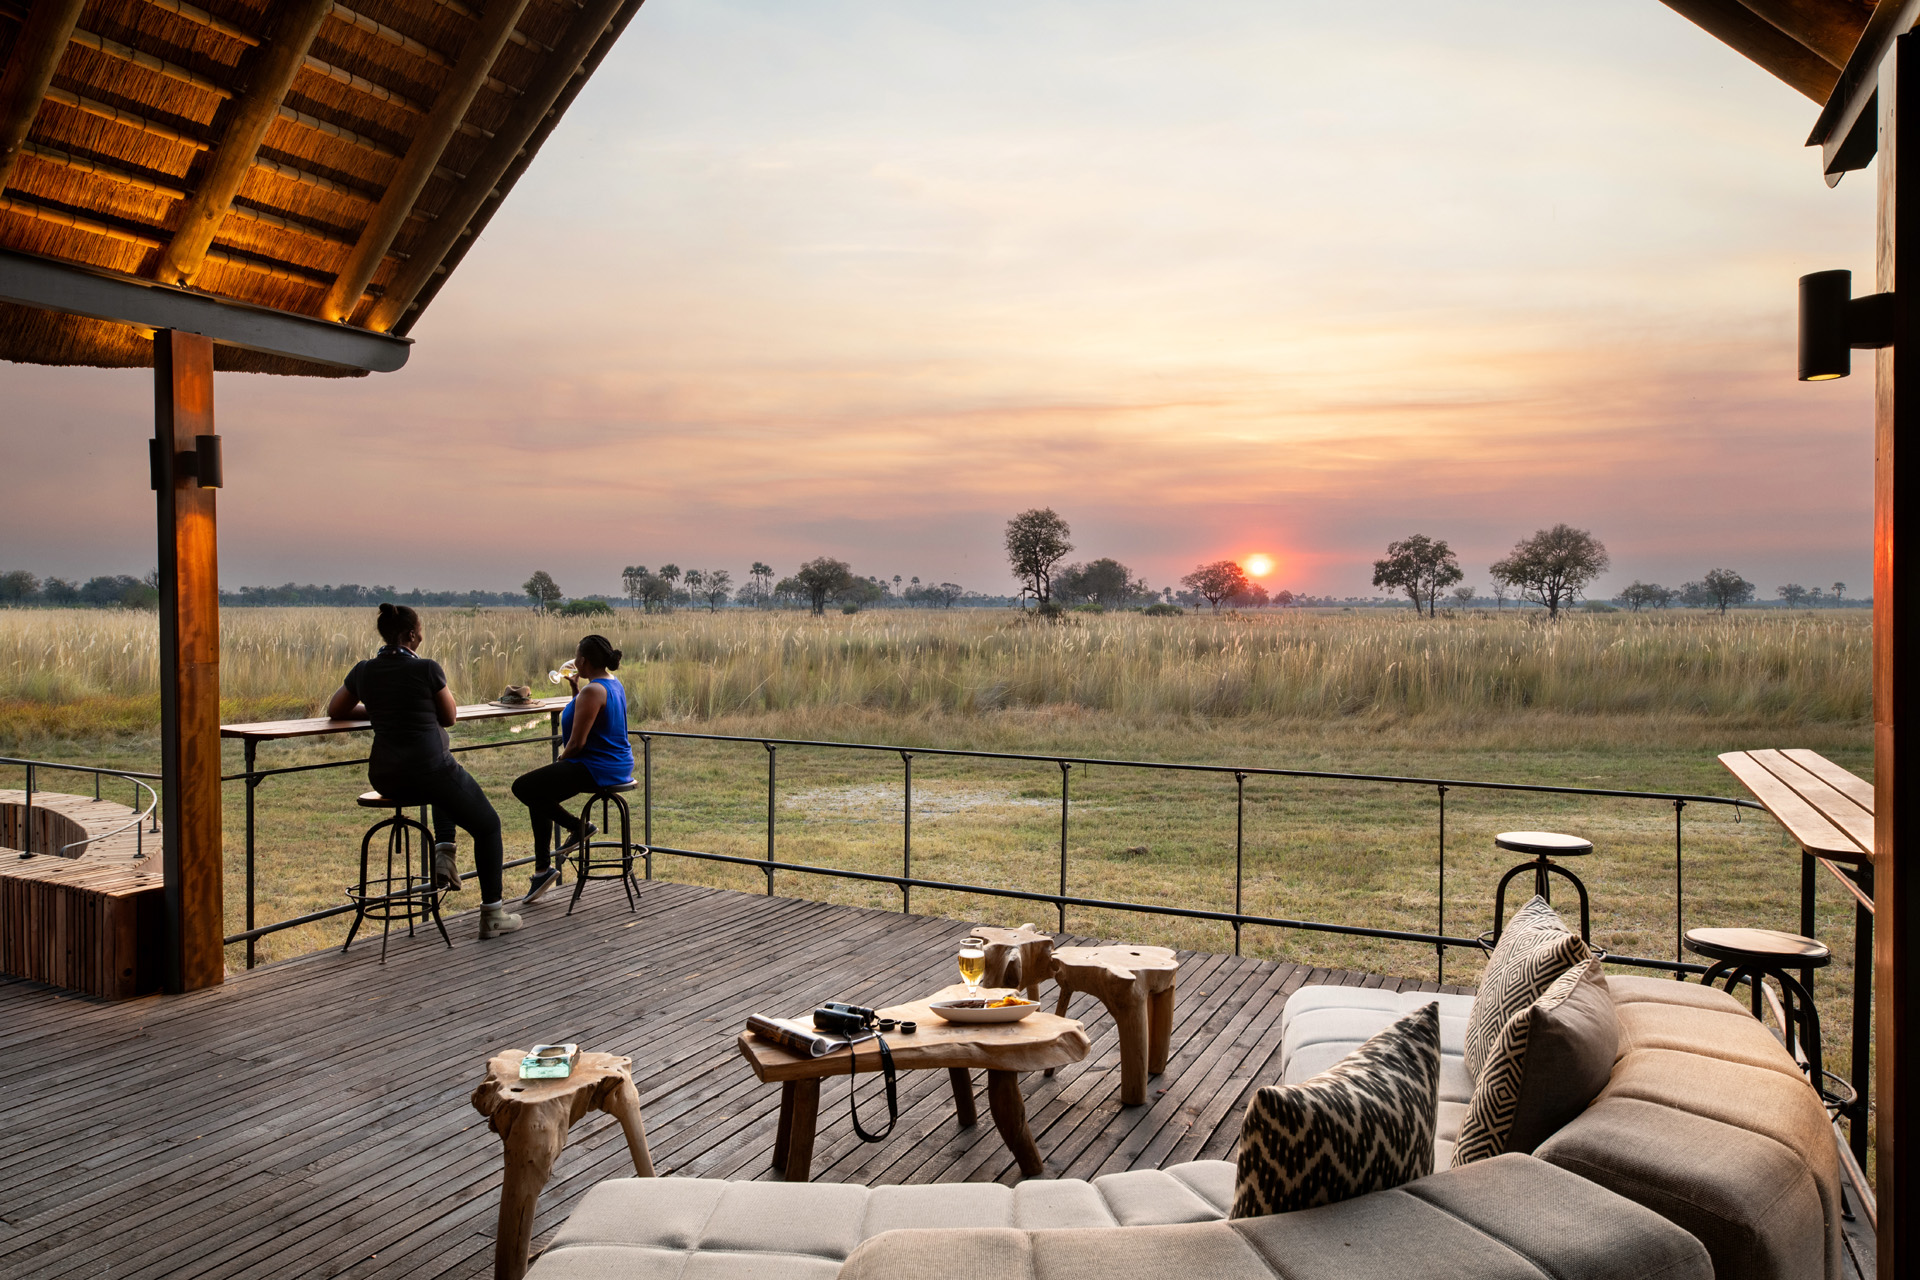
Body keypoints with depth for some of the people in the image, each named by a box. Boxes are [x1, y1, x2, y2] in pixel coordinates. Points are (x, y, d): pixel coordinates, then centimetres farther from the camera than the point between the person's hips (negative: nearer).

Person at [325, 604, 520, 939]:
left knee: (446, 785, 40)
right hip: (430, 768, -6)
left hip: (384, 779, 6)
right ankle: (492, 914, 10)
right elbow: (449, 718, 5)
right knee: (487, 826, 15)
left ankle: (443, 852, 19)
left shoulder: (363, 672, 6)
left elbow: (335, 710, 23)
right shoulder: (427, 669, -9)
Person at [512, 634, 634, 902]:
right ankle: (543, 868, 19)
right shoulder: (613, 683, 12)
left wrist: (559, 762, -3)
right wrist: (575, 688, 17)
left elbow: (577, 742, -21)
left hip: (596, 769, -11)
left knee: (523, 787, -3)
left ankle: (578, 827, 6)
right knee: (539, 791, 21)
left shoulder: (592, 691, -20)